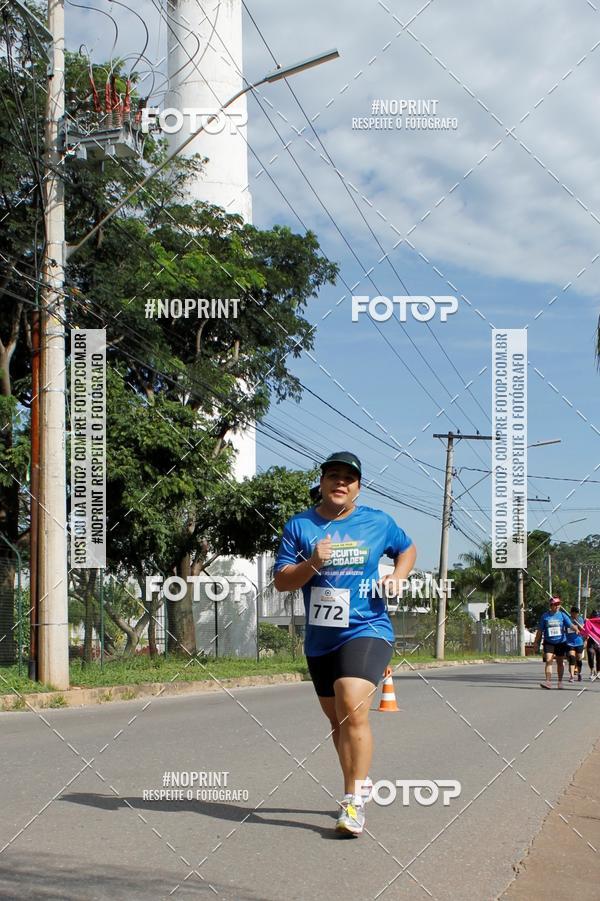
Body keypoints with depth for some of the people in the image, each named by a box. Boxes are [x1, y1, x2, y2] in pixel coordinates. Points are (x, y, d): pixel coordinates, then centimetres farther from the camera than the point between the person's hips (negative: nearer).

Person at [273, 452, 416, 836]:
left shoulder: (378, 522, 3)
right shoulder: (300, 525, 3)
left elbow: (408, 548, 22)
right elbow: (281, 581, 0)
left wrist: (398, 576, 2)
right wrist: (313, 564, -18)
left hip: (367, 631, -3)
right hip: (320, 640, 4)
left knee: (352, 712, -22)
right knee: (337, 721, 15)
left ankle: (355, 802, -16)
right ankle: (360, 787, 36)